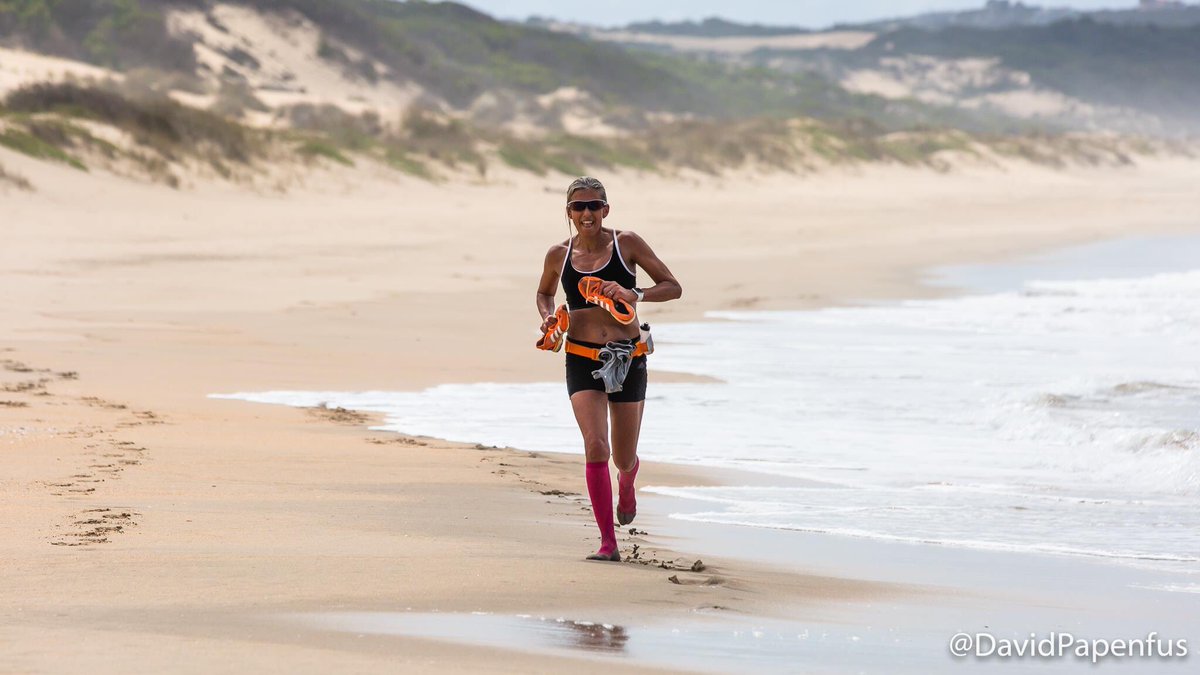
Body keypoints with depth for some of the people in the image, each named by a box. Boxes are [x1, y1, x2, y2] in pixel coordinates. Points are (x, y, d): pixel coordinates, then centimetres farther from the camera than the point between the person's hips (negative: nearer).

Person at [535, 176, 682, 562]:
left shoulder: (626, 244, -4)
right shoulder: (559, 255, 2)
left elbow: (672, 287, -1)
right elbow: (544, 293, 23)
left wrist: (635, 295, -19)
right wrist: (548, 318, 1)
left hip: (628, 358, 0)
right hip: (582, 360, 0)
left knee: (624, 458, 11)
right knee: (596, 446, -18)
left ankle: (626, 486, 51)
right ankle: (608, 543, -13)